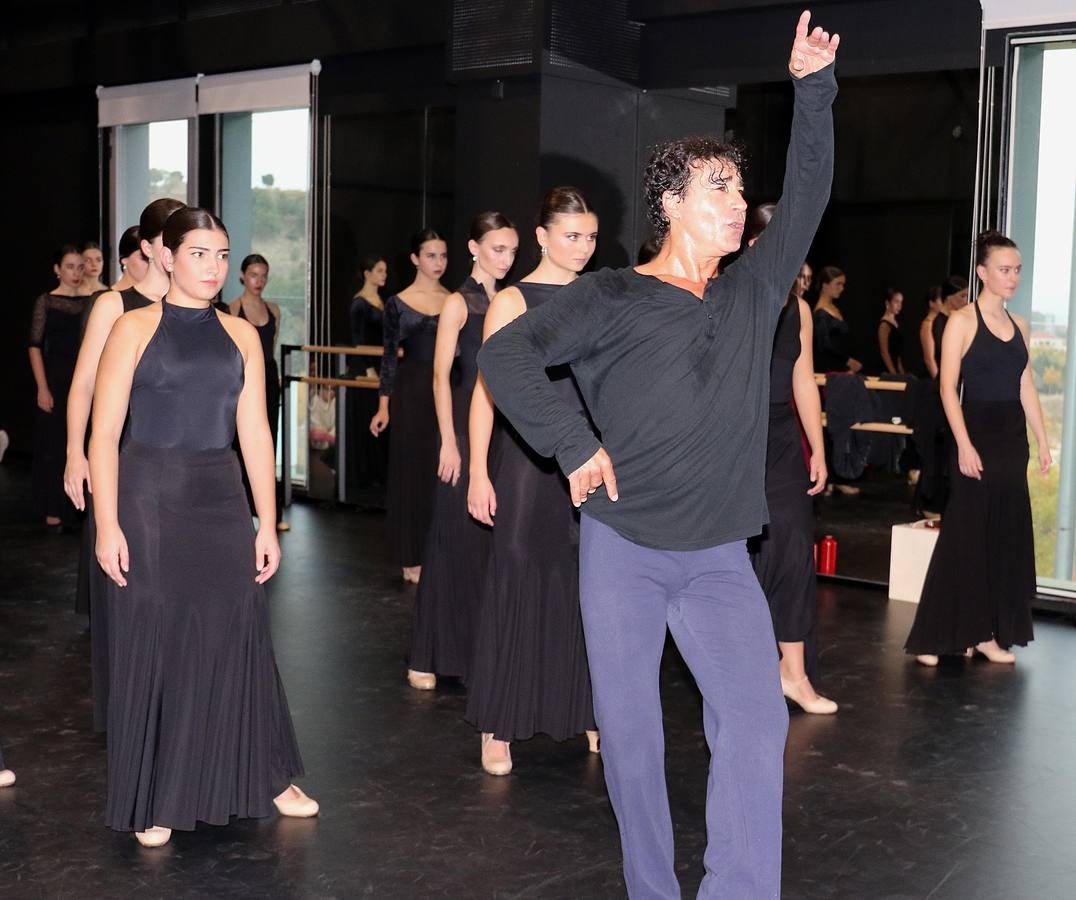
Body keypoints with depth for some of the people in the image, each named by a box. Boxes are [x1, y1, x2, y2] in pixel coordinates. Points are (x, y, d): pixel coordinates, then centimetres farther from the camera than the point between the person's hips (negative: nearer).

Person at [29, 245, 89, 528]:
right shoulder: (46, 301, -1)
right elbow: (35, 346, -5)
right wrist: (42, 388, -12)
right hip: (56, 379, -3)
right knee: (54, 444, 2)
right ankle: (53, 510, 9)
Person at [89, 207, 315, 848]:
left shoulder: (241, 336, 8)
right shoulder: (136, 328, -3)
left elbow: (255, 433, 7)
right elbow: (104, 434, -6)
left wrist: (267, 524, 4)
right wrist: (108, 526, -12)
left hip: (221, 502, 3)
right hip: (150, 500, -3)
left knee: (235, 636, 7)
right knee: (154, 643, 4)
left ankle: (266, 776, 23)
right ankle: (155, 800, 19)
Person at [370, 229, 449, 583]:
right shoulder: (398, 303, 0)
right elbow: (390, 356, 1)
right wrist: (383, 406, -3)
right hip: (413, 392, -3)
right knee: (413, 471, 2)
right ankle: (412, 558, 10)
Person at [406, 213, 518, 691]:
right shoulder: (458, 303, -5)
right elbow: (441, 376, -10)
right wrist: (449, 441, -17)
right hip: (467, 428, -6)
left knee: (496, 540, 8)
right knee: (456, 539, -4)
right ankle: (428, 656, 5)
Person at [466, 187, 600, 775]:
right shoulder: (512, 302, -3)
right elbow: (486, 390, -6)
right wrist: (479, 473, -12)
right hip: (527, 455, -4)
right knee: (517, 578, -1)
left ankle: (587, 713, 20)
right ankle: (497, 728, 8)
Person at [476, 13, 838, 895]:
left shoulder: (753, 293, 9)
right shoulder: (613, 297, -4)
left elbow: (807, 198, 7)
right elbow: (504, 354, -9)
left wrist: (815, 91, -2)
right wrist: (575, 447, -14)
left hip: (720, 559, 3)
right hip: (621, 549, -2)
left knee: (758, 720, -13)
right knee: (631, 736, 6)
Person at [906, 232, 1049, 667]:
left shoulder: (1018, 325, 12)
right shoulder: (962, 321, -6)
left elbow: (1026, 388, 15)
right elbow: (948, 388, -11)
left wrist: (1042, 440, 10)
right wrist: (964, 445, -18)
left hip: (1013, 439, 6)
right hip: (978, 434, -6)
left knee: (1006, 537, 8)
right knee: (964, 537, -4)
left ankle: (989, 632, 17)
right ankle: (934, 637, 4)